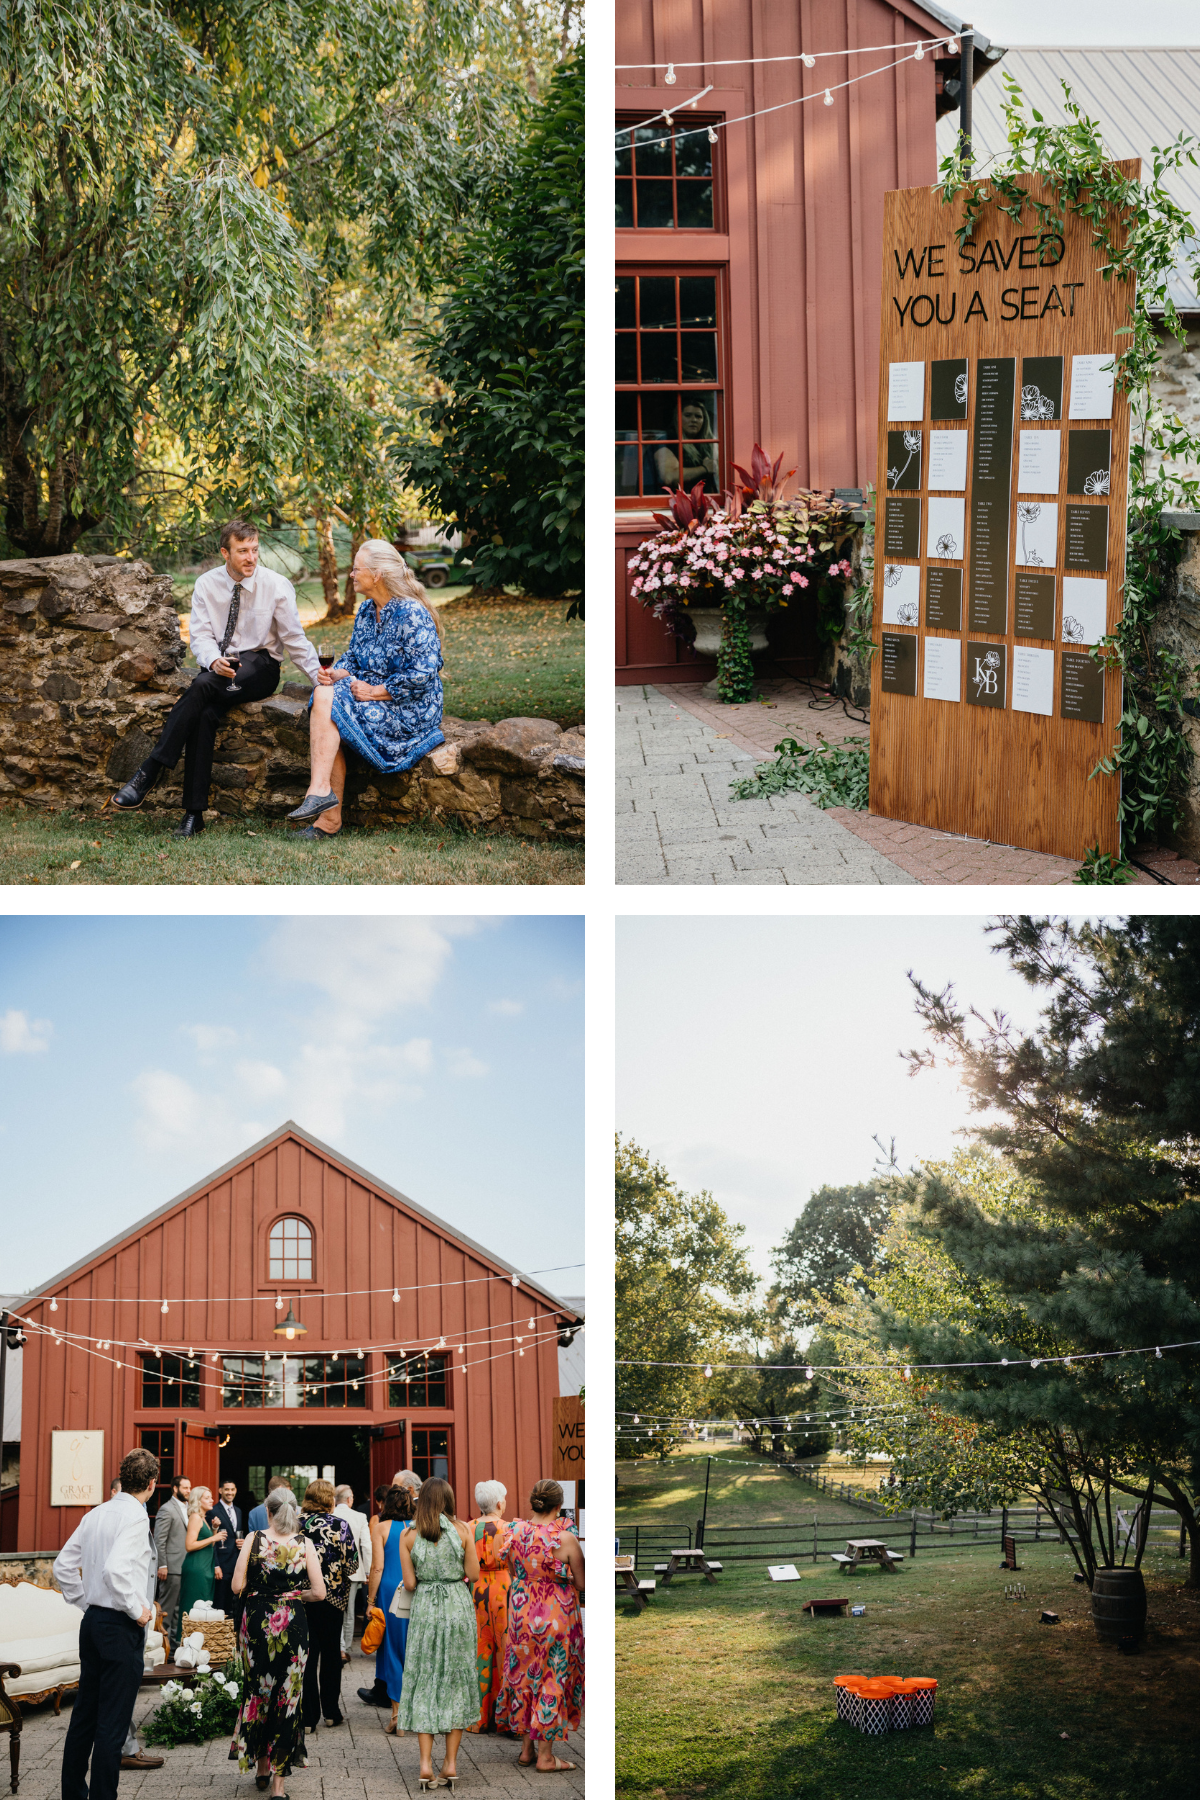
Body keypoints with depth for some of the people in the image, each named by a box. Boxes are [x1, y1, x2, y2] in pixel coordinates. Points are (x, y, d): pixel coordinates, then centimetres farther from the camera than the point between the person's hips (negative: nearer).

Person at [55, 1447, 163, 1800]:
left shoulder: (96, 1514, 9)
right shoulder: (134, 1517, -16)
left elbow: (63, 1565, 13)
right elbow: (115, 1569, -29)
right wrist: (136, 1610, -17)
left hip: (93, 1621, 9)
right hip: (121, 1626, -9)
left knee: (84, 1714, 16)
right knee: (113, 1721, -3)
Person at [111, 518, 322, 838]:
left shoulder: (276, 586, -4)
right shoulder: (207, 585, 3)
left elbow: (295, 639, -2)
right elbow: (200, 635, -3)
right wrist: (214, 661, -26)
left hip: (260, 669, -3)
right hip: (219, 667, 3)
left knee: (203, 685, -33)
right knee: (205, 714, -31)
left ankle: (150, 772, -34)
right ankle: (194, 813, -33)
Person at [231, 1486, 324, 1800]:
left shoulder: (254, 1539, -5)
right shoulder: (304, 1544, -4)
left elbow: (237, 1585, -8)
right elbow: (319, 1592, -7)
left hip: (257, 1621, 1)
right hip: (293, 1623, 0)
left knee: (257, 1692, 18)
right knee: (287, 1697, 5)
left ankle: (261, 1768, 27)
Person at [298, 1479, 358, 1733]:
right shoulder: (340, 1526, -9)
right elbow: (352, 1564, -9)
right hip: (332, 1597, -1)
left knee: (307, 1655, 4)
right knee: (331, 1654, 15)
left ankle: (308, 1716, 2)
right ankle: (331, 1711, 22)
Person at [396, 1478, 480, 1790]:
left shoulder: (408, 1536, -2)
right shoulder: (461, 1531, -3)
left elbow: (409, 1583, -3)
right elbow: (473, 1574, -2)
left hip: (425, 1609, 0)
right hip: (458, 1607, 0)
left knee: (424, 1683, 6)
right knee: (456, 1682, 9)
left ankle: (426, 1764, -1)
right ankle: (451, 1762, 9)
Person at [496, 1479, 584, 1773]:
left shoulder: (515, 1533, -5)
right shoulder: (565, 1539, -19)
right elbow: (581, 1584, -11)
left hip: (521, 1613, 5)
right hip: (556, 1615, -5)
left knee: (525, 1675, 17)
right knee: (552, 1680, 6)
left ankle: (527, 1749, 25)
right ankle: (545, 1755, 11)